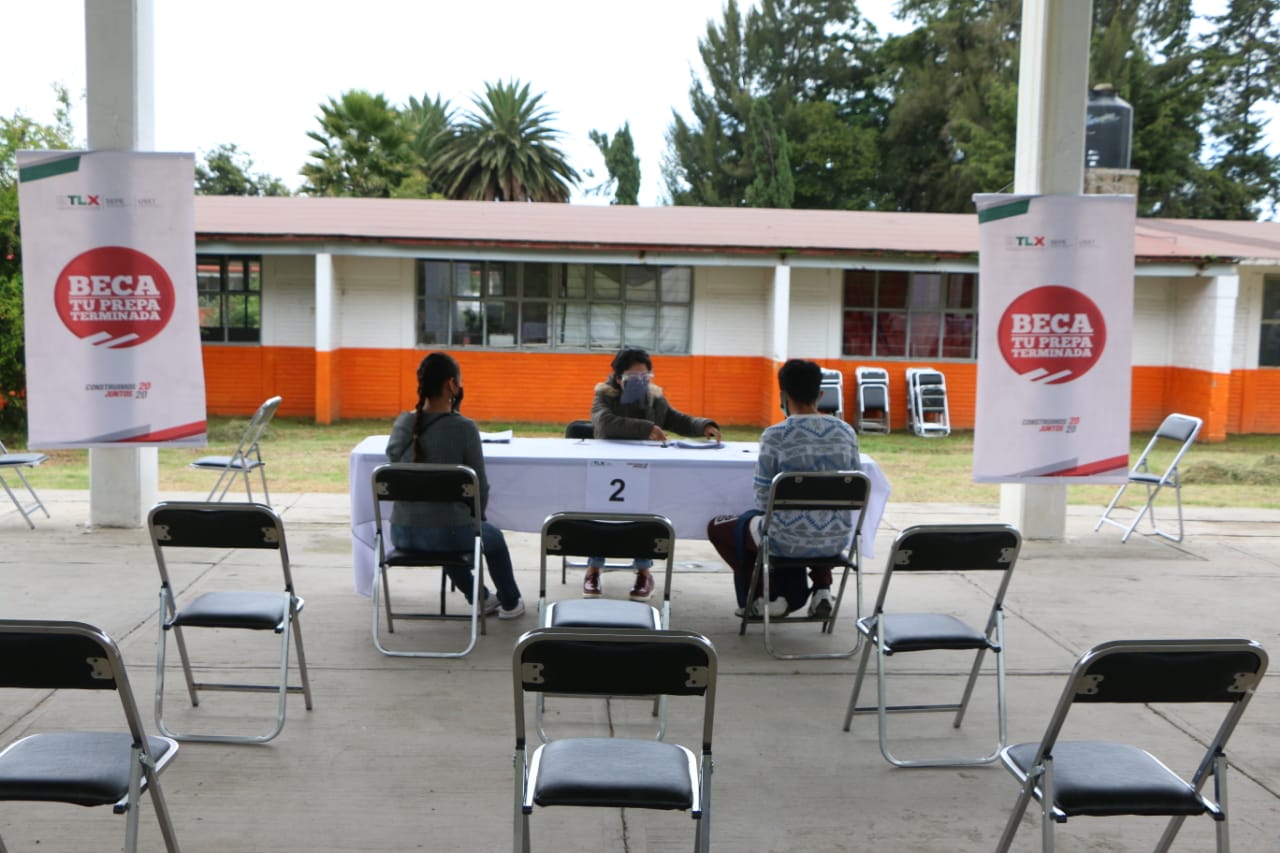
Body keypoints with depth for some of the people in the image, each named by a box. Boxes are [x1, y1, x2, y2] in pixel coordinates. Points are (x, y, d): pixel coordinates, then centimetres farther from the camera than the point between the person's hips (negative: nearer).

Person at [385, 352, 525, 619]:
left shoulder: (402, 423, -1)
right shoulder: (464, 428, -14)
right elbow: (479, 486, -6)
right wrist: (476, 519, 13)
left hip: (403, 533, 4)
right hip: (448, 533, -4)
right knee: (493, 536, 30)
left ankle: (480, 597, 52)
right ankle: (510, 602, 49)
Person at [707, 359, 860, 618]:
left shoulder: (775, 436, -14)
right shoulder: (846, 432, -1)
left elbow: (764, 500, -8)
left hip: (789, 541, -5)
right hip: (837, 539, 5)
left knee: (718, 528, 21)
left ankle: (770, 595, 17)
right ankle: (822, 589, 23)